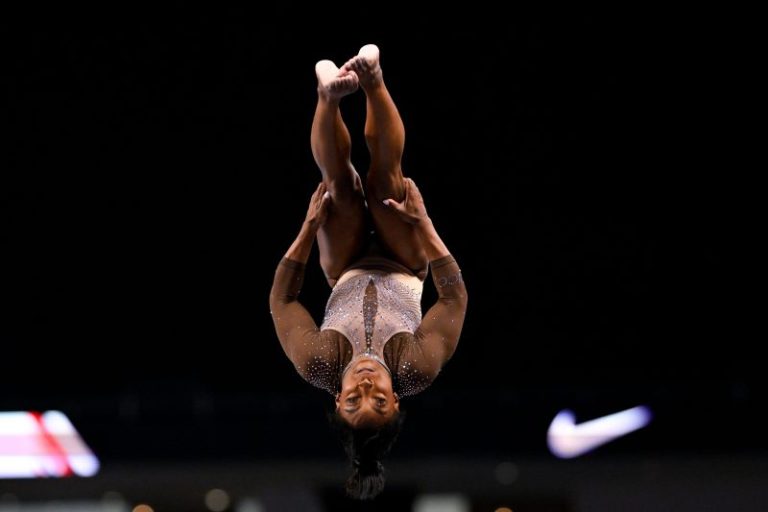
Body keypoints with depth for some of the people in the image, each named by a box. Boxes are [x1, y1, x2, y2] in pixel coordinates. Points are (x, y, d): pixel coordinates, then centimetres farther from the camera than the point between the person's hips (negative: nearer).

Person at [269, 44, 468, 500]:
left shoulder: (320, 368, -38)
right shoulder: (418, 372, -39)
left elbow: (282, 299, -22)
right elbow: (455, 296, -27)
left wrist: (310, 226, -28)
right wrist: (423, 223, -31)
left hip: (349, 273, 1)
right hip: (403, 270, 0)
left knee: (340, 179, -25)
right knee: (384, 175, -23)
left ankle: (331, 93, -11)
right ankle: (371, 82, -14)